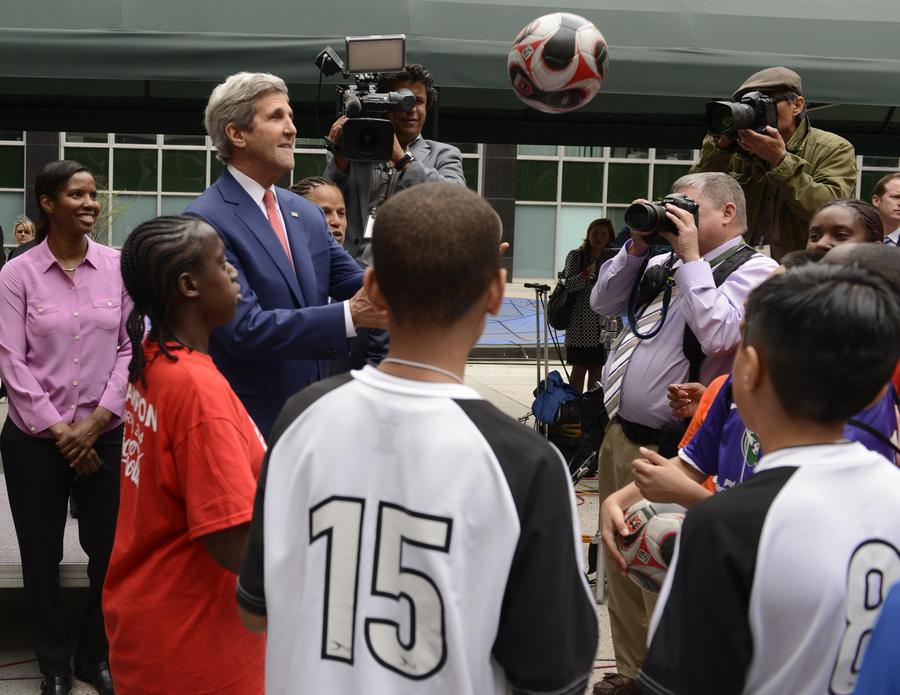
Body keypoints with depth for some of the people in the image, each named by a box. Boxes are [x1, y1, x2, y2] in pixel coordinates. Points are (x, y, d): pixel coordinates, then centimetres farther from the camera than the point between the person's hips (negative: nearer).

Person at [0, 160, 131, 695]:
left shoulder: (118, 266, 0)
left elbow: (131, 348, 0)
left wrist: (96, 421, -8)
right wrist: (57, 430, -10)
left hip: (105, 434, 1)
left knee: (111, 551, 5)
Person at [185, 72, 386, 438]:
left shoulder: (307, 213, 9)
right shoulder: (206, 221, -14)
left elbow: (357, 283, 3)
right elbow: (244, 328, -22)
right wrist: (350, 315, -28)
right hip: (247, 419, -7)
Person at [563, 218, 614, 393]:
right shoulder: (576, 256, -2)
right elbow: (569, 285, -14)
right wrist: (589, 272, -26)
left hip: (603, 324, 4)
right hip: (581, 324, -4)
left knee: (597, 369, 8)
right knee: (579, 369, -2)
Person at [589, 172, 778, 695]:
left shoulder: (755, 269, -8)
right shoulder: (667, 261, 14)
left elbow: (717, 334, -23)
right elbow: (605, 303, 19)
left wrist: (690, 259, -14)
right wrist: (637, 248, 7)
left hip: (665, 451, -8)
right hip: (619, 436, 8)